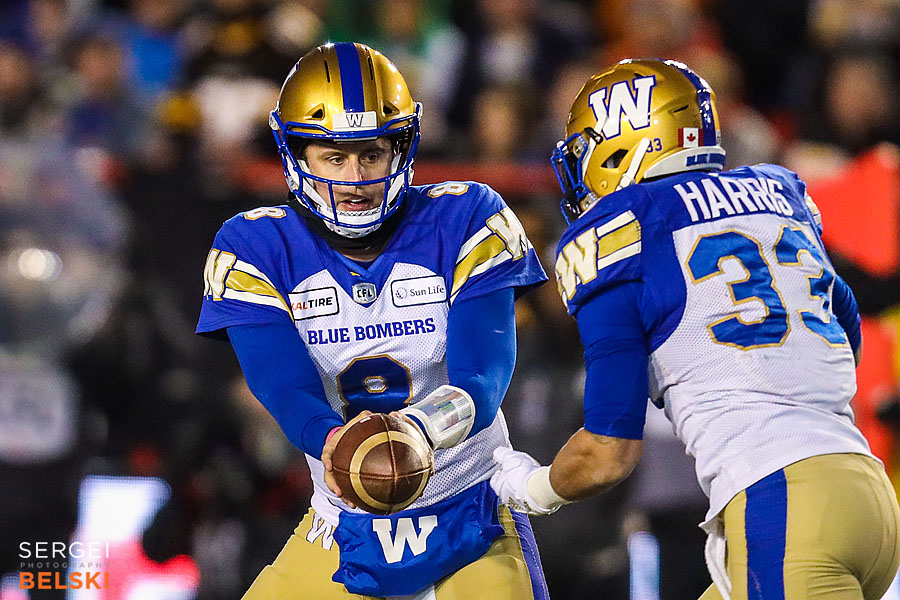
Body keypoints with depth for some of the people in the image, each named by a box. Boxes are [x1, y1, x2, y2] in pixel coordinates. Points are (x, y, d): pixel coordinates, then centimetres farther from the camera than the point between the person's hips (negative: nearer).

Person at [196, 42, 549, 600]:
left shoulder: (464, 223, -10)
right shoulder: (256, 250, -6)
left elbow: (484, 379, -20)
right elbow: (285, 385, -19)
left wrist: (418, 432, -43)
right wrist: (331, 440, -43)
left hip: (470, 518, -2)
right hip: (346, 527, 2)